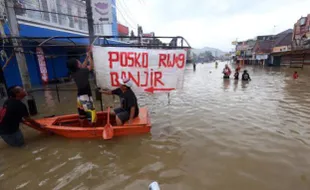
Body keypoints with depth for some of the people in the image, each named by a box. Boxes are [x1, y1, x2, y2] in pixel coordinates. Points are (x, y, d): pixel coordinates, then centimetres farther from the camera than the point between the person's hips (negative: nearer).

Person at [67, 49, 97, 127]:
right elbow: (91, 66, 0)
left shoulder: (73, 73, 6)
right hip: (86, 97, -9)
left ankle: (82, 128, 37)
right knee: (91, 114, -1)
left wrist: (87, 56, 17)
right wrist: (89, 56, 10)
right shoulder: (82, 72, -15)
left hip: (80, 97, 9)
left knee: (82, 114, 22)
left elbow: (83, 66, 18)